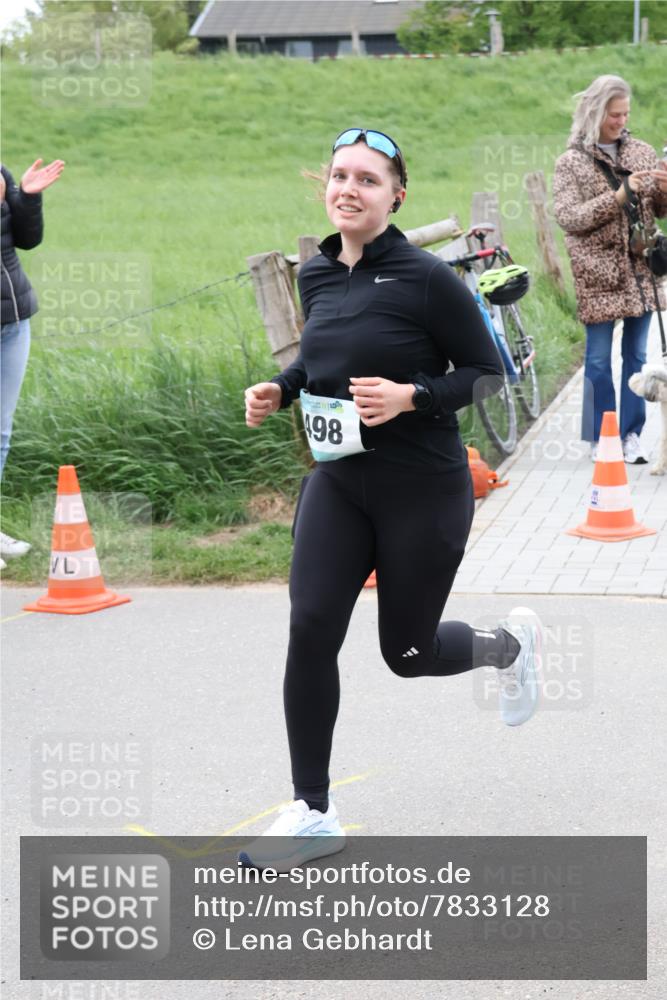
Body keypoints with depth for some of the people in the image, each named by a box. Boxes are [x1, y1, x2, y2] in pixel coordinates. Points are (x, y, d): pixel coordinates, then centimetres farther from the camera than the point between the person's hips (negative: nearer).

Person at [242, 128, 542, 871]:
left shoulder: (426, 278, -16)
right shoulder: (316, 274, 2)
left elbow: (486, 372, -10)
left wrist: (410, 396, -25)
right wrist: (281, 389, 1)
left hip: (422, 488, -4)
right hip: (336, 481, 5)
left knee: (407, 653, 7)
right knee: (310, 629, -10)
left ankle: (509, 644, 42)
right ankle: (312, 814, 1)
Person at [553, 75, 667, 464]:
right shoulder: (572, 162, -2)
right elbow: (567, 217, -13)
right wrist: (618, 196, -21)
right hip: (599, 275, -3)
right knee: (599, 359, 2)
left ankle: (632, 434, 16)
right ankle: (600, 439, 10)